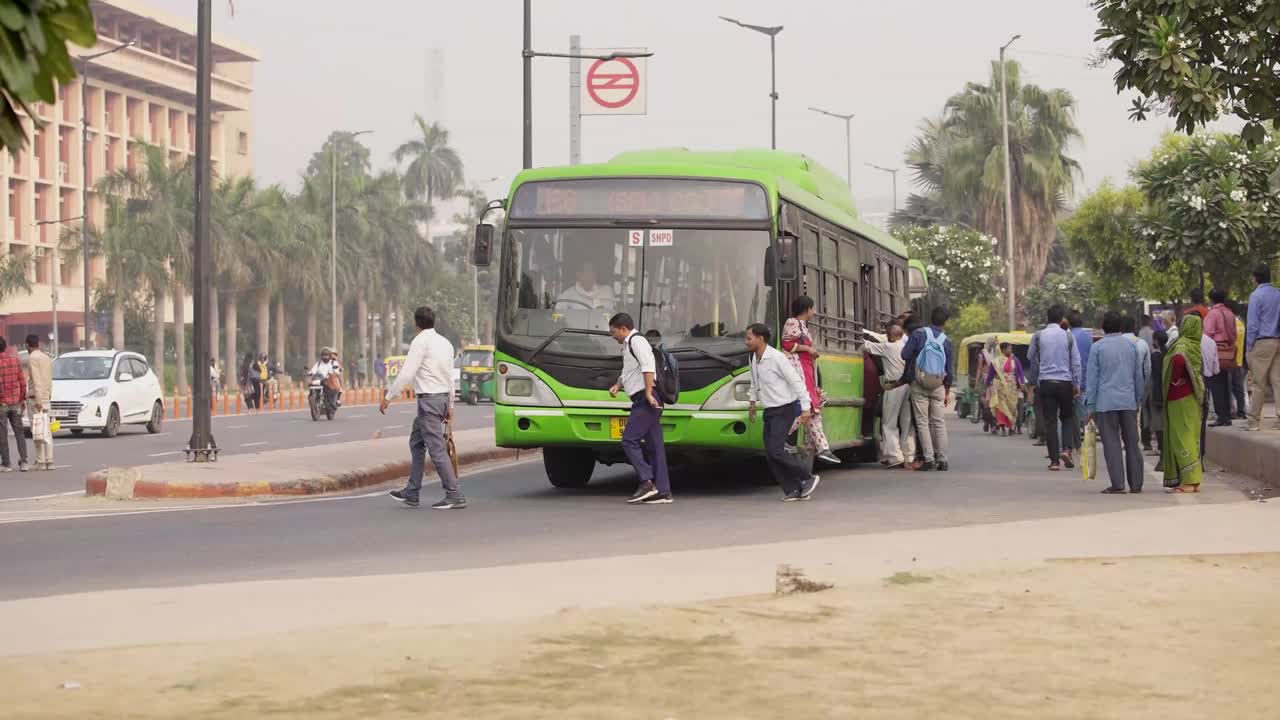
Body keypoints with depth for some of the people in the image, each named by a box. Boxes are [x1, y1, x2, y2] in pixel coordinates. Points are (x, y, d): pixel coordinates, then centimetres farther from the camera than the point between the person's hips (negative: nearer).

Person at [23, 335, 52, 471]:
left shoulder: (32, 358, -9)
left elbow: (36, 380, -17)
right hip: (46, 398, 8)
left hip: (35, 398, -8)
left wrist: (38, 400, -20)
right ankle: (49, 461, 5)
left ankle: (41, 462, -9)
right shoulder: (47, 357, 16)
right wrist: (48, 395, 14)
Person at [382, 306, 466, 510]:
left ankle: (455, 496, -10)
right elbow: (450, 376, 18)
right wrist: (450, 406, 24)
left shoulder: (421, 341, -11)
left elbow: (406, 373, -17)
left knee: (437, 448, -8)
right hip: (443, 396, 9)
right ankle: (412, 493, 21)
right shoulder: (445, 343, 15)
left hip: (428, 399, -9)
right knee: (416, 443, 18)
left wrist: (388, 397, -12)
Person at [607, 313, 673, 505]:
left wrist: (648, 393, -24)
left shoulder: (636, 341, -7)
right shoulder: (627, 346, 23)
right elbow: (628, 373, 34)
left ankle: (646, 483, -16)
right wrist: (617, 386, 15)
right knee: (654, 445, 6)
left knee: (629, 440, -12)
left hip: (645, 400, -10)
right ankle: (663, 492, 5)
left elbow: (648, 366, -20)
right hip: (644, 402, 10)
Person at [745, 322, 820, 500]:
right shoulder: (752, 359, 7)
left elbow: (797, 381, -17)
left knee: (776, 450, -17)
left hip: (784, 410, -8)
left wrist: (805, 408, -20)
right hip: (770, 410, 8)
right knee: (770, 453, 1)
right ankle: (792, 489, 5)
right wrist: (753, 402, 26)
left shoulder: (777, 358, -18)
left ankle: (808, 477, -2)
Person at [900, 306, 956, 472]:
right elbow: (949, 370, 5)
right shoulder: (947, 342, 2)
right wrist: (947, 392, 15)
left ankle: (929, 458, -6)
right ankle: (942, 460, 9)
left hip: (918, 385, -2)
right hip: (938, 387, 2)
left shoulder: (919, 334, -6)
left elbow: (905, 354, -10)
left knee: (922, 422, 1)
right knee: (939, 422, 10)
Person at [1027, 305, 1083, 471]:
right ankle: (1067, 449, -4)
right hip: (1065, 381, 0)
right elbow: (1076, 362, 0)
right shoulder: (1068, 336, -1)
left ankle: (1054, 460, -2)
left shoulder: (1039, 335, -1)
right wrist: (1077, 384, 6)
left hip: (1046, 381, 0)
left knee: (1050, 421, 2)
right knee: (1068, 417, 16)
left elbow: (1030, 357, 13)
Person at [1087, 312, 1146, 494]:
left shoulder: (1097, 347, -3)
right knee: (1132, 443, 9)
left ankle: (1118, 484, -6)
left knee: (1111, 443, -1)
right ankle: (1136, 484, 10)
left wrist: (1090, 405, 2)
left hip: (1106, 403, -3)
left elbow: (1092, 378, -2)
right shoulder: (1131, 345, 6)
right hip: (1129, 401, 3)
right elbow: (1139, 375, 12)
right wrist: (1138, 399, 21)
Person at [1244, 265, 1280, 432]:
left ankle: (1254, 421, 2)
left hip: (1262, 343, -6)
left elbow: (1252, 324, -10)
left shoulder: (1256, 296, -9)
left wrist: (1248, 348, -5)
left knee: (1258, 383, -2)